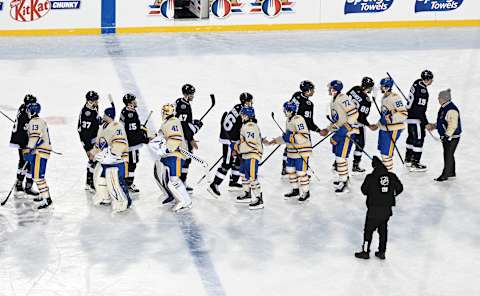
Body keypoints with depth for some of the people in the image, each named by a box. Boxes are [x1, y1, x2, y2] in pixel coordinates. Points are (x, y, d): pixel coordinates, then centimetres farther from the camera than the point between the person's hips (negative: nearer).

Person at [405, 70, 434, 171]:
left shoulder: (417, 83, 3)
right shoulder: (422, 90, -26)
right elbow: (420, 109, -25)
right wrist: (426, 123, -20)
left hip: (409, 115, 10)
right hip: (416, 118, -10)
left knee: (412, 136, 23)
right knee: (418, 139, -5)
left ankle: (408, 159, 37)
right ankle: (415, 164, -3)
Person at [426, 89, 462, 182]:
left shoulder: (451, 110, -23)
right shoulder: (443, 108, 10)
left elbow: (453, 125, -26)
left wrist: (447, 135, -26)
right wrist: (433, 126, 10)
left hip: (452, 137, -10)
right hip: (446, 136, 10)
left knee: (448, 155, -3)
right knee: (447, 154, 18)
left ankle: (445, 175, 2)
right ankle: (451, 172, 29)